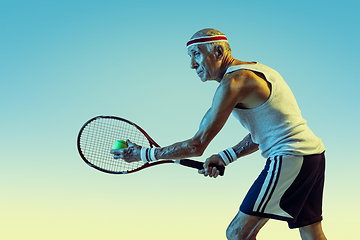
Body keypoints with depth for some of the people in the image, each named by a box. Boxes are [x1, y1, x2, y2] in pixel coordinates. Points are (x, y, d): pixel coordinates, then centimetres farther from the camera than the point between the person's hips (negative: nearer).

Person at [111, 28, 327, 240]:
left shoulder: (233, 81, -13)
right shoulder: (257, 71, 16)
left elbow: (197, 145, -12)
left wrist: (144, 154, -3)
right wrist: (226, 157, 11)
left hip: (290, 158, -10)